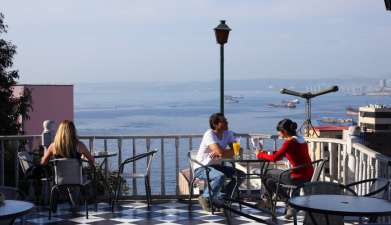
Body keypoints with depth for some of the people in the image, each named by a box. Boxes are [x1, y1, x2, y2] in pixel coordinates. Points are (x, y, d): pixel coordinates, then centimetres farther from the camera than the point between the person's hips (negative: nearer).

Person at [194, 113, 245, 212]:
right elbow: (221, 152, -31)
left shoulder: (228, 134, 1)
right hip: (201, 168, -8)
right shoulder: (209, 134, -21)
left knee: (240, 174, -4)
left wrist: (220, 153, -21)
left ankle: (220, 198, 3)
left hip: (216, 166, 8)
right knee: (220, 176, -34)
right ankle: (205, 198, -11)